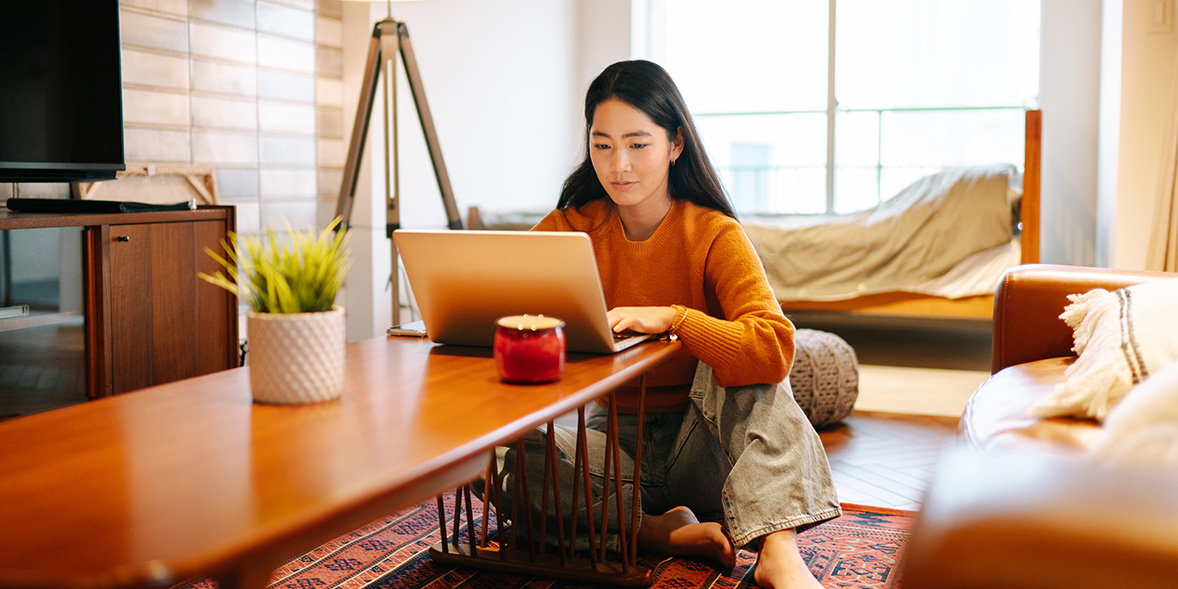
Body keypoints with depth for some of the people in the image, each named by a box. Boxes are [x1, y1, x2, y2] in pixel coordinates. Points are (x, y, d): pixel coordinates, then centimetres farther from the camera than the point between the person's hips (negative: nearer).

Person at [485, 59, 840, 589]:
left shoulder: (715, 236, -13)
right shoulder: (569, 228, -3)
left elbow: (773, 348, -27)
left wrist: (671, 318, -37)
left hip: (700, 445, -2)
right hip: (611, 436, 2)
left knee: (743, 355, -30)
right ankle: (661, 531, -25)